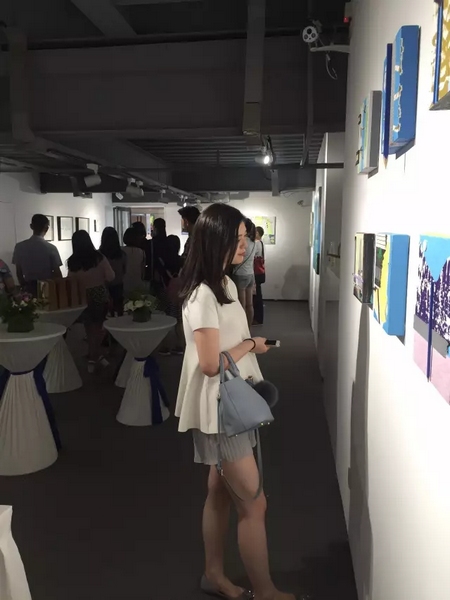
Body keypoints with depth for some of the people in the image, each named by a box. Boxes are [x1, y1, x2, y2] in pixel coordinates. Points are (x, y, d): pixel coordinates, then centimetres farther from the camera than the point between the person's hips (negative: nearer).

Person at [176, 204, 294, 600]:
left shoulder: (225, 284, 7)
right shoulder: (202, 294, -22)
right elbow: (210, 364, -24)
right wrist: (250, 345, -12)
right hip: (218, 410, -9)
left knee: (220, 493, 20)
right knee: (254, 503, 3)